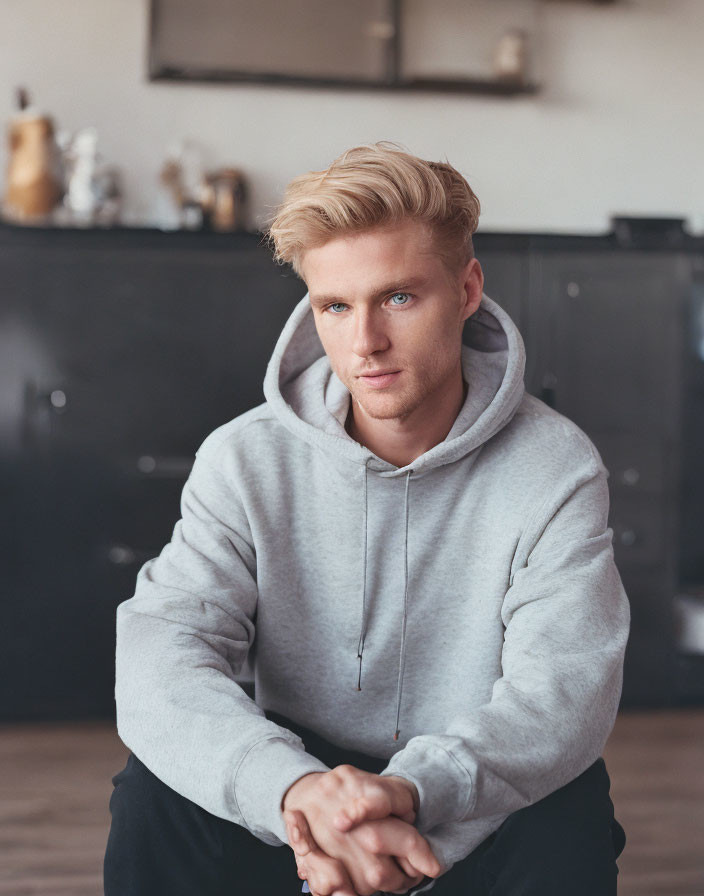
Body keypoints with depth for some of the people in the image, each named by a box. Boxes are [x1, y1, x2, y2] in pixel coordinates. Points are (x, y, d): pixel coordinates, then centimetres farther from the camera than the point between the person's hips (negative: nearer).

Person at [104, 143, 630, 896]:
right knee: (156, 789, -26)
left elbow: (565, 689, -23)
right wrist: (298, 789, -42)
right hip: (290, 803, 1)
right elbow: (159, 666, -22)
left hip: (476, 825, 0)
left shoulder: (555, 469, -12)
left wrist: (416, 789, -44)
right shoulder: (247, 461, -9)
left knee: (569, 806, -31)